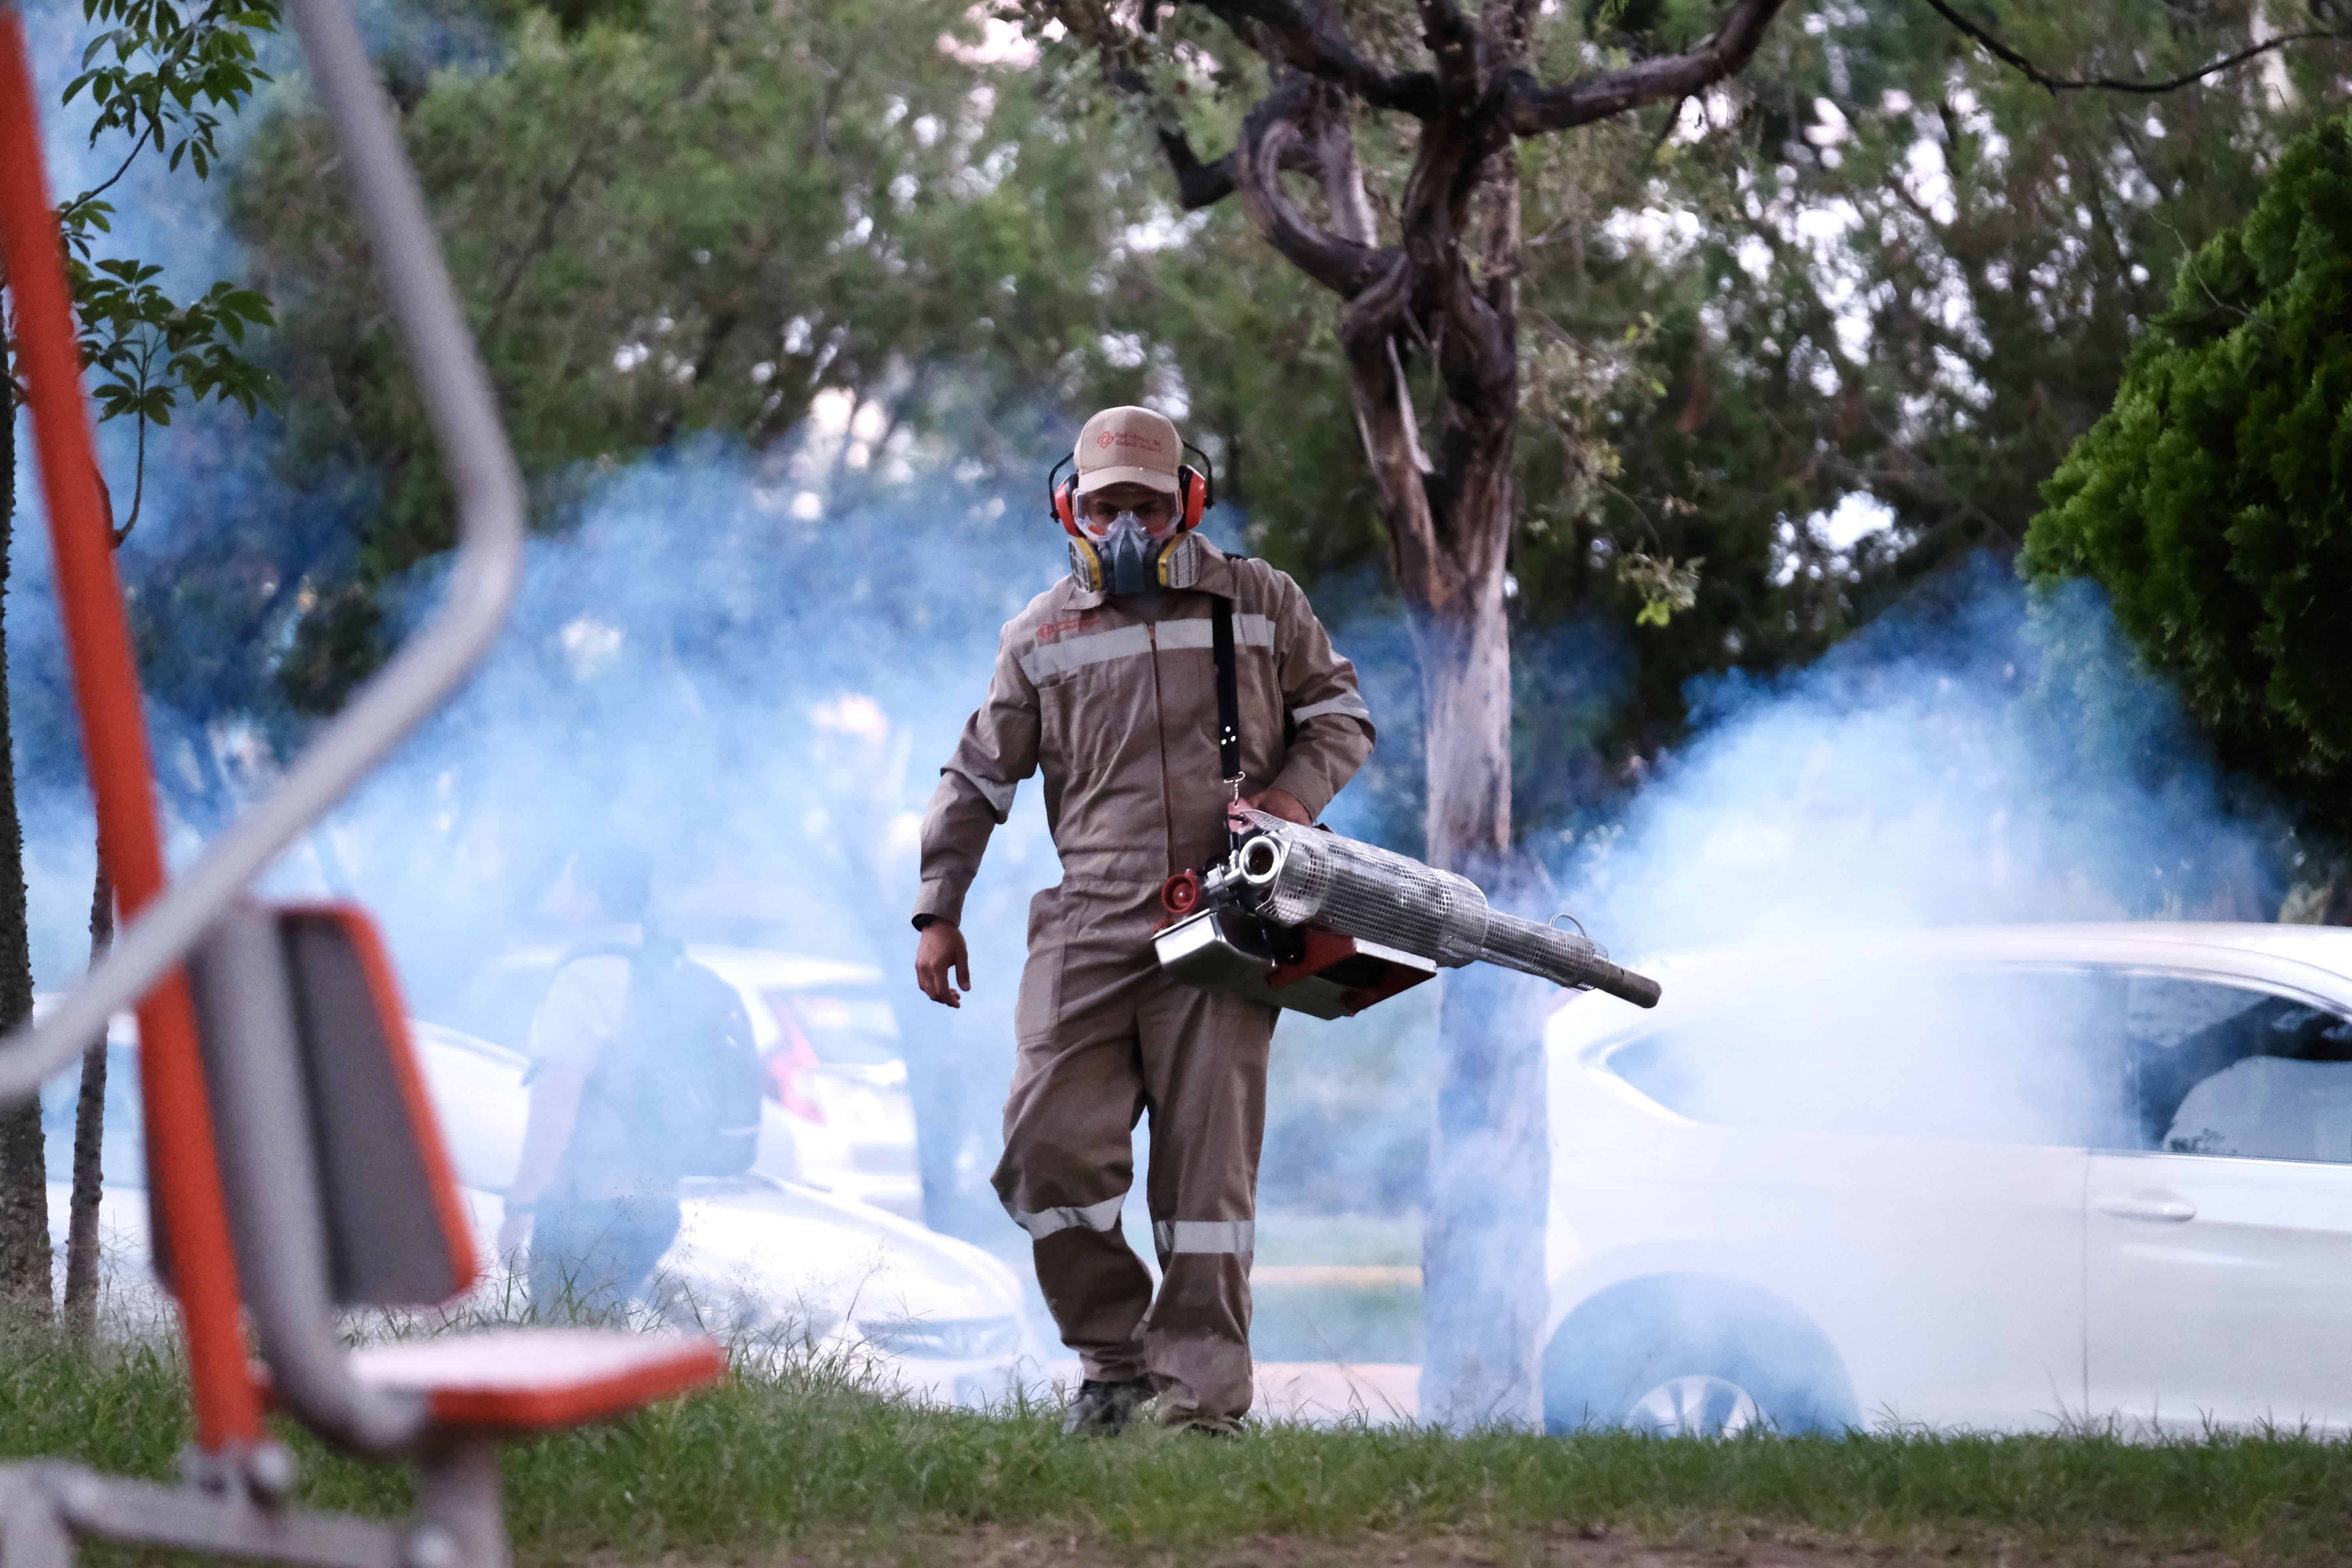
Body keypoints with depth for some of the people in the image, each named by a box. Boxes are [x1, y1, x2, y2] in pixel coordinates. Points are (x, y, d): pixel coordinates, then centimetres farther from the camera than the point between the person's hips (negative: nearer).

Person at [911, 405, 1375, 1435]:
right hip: (1089, 928, 2)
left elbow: (1340, 714, 17)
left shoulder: (1260, 605, 10)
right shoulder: (1042, 637, 13)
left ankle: (1204, 1400, -2)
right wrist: (937, 913, 12)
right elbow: (976, 780, 18)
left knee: (1208, 1160, -5)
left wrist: (1297, 792, -4)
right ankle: (1114, 1359, 6)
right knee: (1052, 1148, -11)